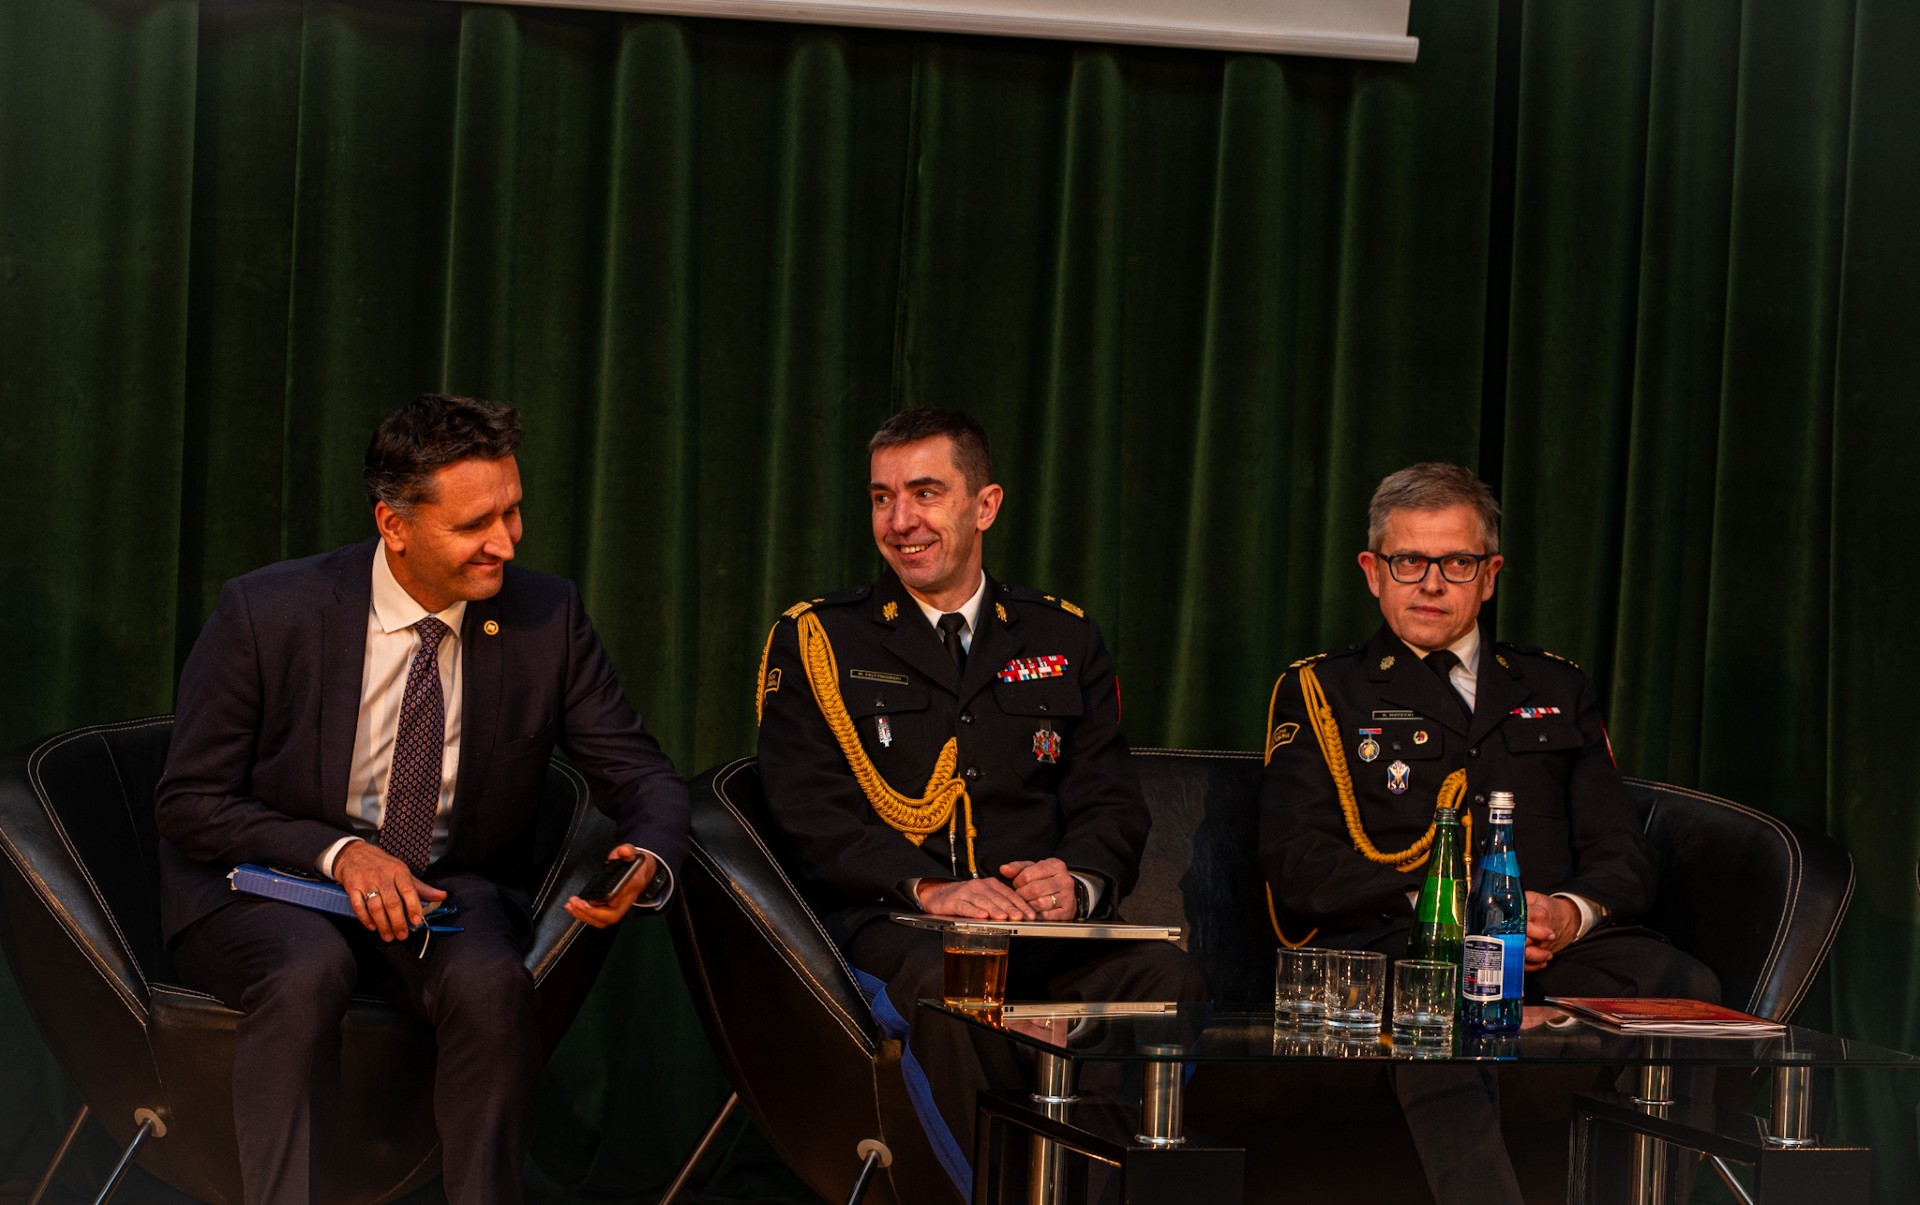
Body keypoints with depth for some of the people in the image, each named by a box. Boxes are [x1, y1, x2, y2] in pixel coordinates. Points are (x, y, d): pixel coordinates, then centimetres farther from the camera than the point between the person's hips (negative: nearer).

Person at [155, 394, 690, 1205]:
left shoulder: (547, 617, -5)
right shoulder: (266, 613, -13)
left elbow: (640, 774, 2)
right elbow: (188, 803, -7)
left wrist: (648, 859, -23)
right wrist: (338, 853, -23)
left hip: (450, 890, 2)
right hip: (267, 889, -2)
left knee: (489, 981, -32)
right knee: (308, 970, -36)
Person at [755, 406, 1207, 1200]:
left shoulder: (1064, 641, 19)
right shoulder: (816, 641, 10)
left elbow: (1112, 808, 12)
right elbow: (812, 815, -2)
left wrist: (1076, 880, -13)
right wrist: (925, 888, -19)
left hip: (1042, 929, 3)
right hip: (880, 925, -2)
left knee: (1170, 980, -28)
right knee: (944, 981, -38)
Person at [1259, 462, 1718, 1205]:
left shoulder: (1558, 691, 28)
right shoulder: (1320, 692, 18)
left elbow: (1625, 856, 19)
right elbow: (1298, 865, 5)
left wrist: (1571, 911, -6)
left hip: (1560, 950, 3)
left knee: (1690, 991, -31)